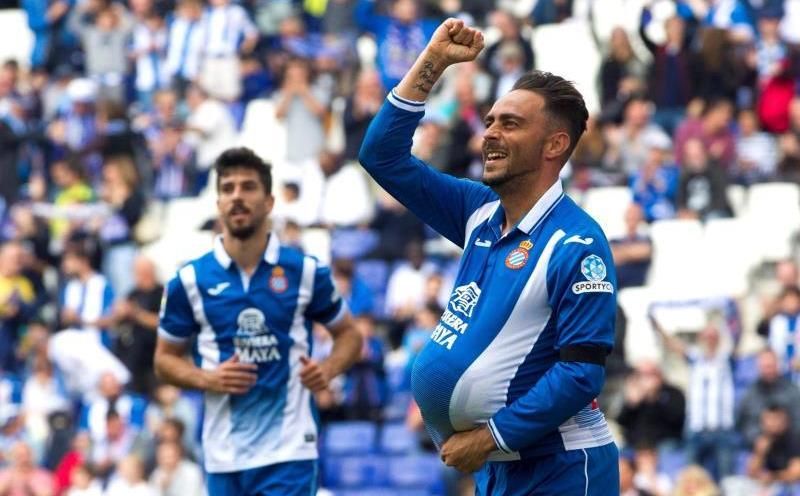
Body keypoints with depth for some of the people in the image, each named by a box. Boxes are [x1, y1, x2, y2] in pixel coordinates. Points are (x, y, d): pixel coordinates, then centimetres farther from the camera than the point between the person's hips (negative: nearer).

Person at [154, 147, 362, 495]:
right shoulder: (189, 281, 2)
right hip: (224, 455, 2)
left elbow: (348, 334, 13)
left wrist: (327, 369, -8)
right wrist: (207, 379, -10)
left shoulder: (306, 272, 1)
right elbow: (165, 359, 11)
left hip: (288, 452, -2)